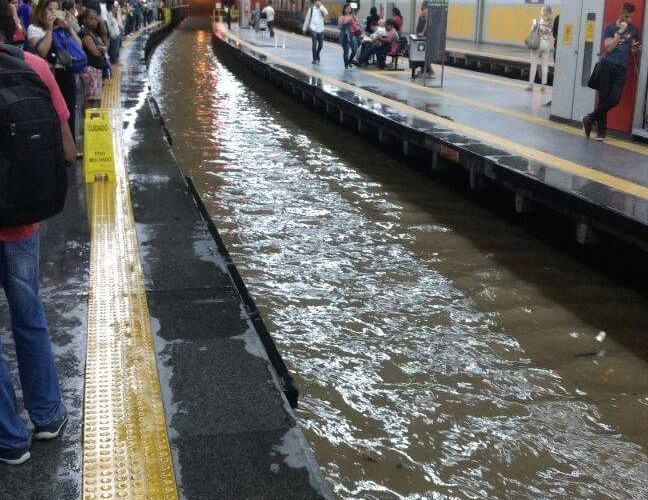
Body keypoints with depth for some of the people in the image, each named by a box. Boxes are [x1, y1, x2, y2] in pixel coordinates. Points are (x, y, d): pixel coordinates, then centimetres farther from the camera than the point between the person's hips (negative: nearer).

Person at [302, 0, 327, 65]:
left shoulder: (322, 9, 5)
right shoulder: (311, 9, 2)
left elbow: (326, 13, -17)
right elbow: (307, 19, 9)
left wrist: (320, 6, -14)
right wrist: (304, 28, 12)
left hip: (321, 29, 2)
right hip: (313, 29, -2)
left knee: (321, 44, 6)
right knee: (314, 44, -6)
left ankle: (317, 56, 31)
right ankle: (314, 59, 6)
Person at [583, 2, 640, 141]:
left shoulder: (634, 30, 12)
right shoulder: (610, 27, 2)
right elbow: (609, 48, -8)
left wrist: (636, 48, -1)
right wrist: (620, 32, -13)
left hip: (621, 68, 3)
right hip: (607, 66, -2)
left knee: (615, 98, -12)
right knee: (603, 98, -2)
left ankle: (591, 119, 2)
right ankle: (601, 130, 6)